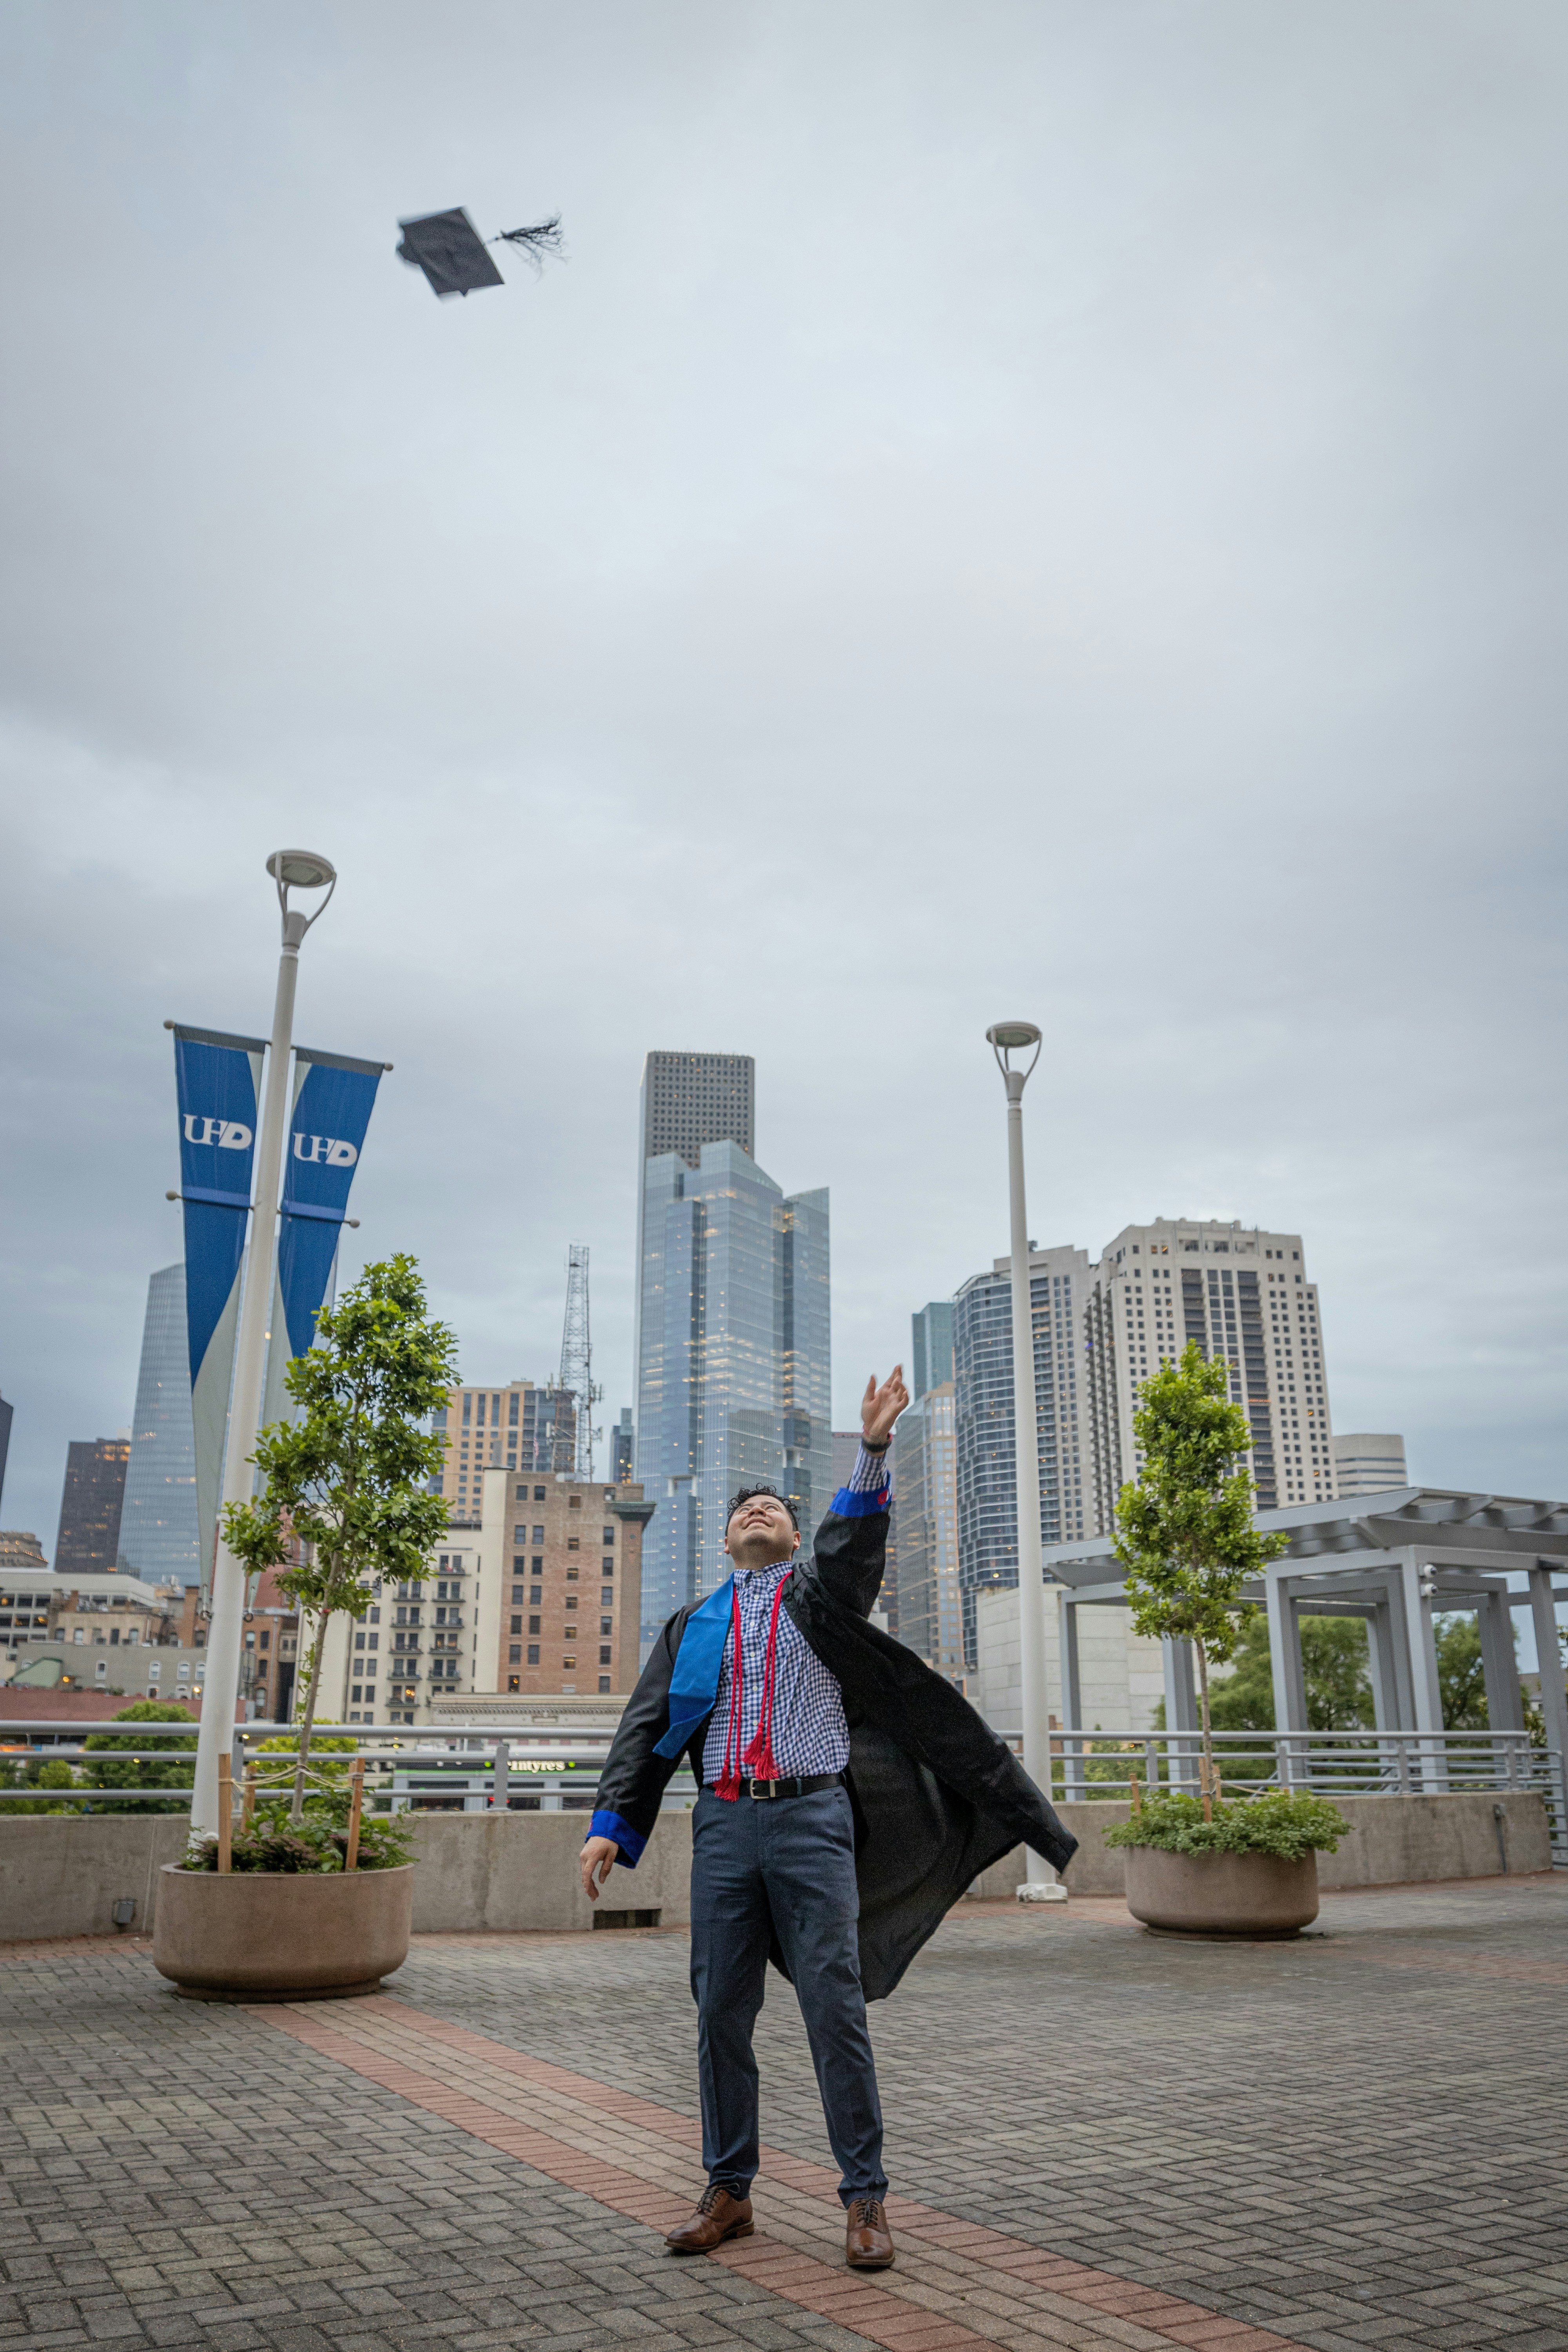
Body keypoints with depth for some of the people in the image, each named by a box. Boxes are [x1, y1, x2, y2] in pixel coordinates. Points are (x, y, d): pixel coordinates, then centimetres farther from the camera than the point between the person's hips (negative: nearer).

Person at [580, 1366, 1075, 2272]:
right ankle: (730, 2194, 21)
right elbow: (648, 1728, 12)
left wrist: (873, 1451, -29)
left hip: (812, 1821, -3)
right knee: (721, 2013, 7)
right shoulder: (693, 1625, 17)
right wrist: (609, 1825, -1)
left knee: (836, 2010, -2)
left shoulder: (821, 1593, 10)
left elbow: (855, 1547, -11)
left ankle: (866, 2197, 9)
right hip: (724, 1826, 3)